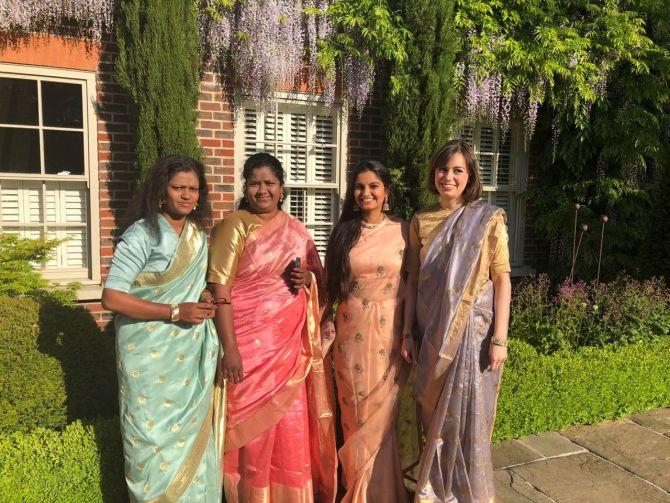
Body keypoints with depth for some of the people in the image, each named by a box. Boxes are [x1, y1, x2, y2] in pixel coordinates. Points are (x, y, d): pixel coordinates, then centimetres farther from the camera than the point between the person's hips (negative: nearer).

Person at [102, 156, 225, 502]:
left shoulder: (198, 235, 9)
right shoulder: (142, 235, -11)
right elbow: (111, 297, -16)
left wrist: (203, 300, 0)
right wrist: (176, 312, -20)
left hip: (191, 354, 6)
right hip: (151, 357, -6)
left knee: (192, 435, 12)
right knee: (156, 438, 3)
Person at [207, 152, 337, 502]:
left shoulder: (296, 228, 10)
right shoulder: (233, 226, -5)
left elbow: (319, 273, 21)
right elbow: (220, 290, -11)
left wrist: (308, 277, -4)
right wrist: (229, 348, -18)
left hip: (291, 344, 5)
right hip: (250, 344, -4)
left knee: (293, 428, 10)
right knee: (253, 427, 4)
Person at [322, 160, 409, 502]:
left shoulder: (402, 231, 0)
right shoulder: (343, 232, 6)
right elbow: (330, 283, 9)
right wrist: (325, 319, -1)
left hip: (389, 331, -2)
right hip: (351, 331, 2)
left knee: (380, 413, 7)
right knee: (355, 412, 10)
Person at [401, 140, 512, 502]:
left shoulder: (488, 219, -3)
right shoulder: (420, 222, 6)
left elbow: (502, 279, -5)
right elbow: (413, 280, 8)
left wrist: (499, 338, -10)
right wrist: (407, 332, 5)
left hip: (473, 332, -3)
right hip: (433, 335, 3)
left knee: (468, 418, 5)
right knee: (435, 416, 14)